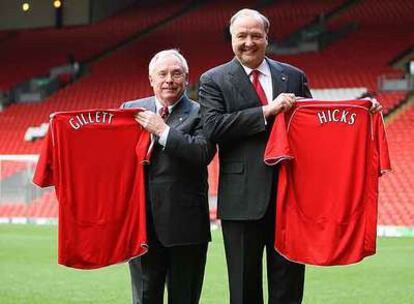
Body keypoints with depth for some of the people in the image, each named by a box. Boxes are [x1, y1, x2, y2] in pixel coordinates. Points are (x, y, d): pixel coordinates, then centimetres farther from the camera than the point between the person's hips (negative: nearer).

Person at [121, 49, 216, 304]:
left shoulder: (199, 114, -1)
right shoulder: (131, 110, 11)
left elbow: (204, 153, -17)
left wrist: (162, 131, -14)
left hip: (185, 223, -3)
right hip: (143, 224, 3)